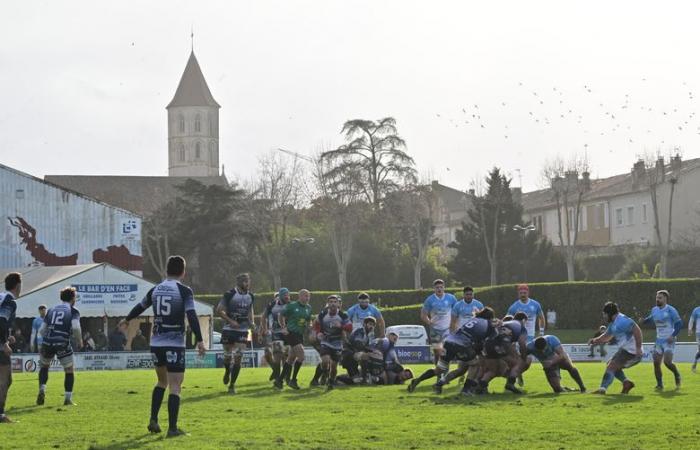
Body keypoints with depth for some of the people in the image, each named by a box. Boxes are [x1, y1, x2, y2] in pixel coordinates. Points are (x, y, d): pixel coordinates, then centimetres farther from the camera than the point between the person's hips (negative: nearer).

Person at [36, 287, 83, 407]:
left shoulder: (51, 310, 19)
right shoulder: (73, 311, 6)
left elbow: (42, 330, 15)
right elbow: (75, 327, -12)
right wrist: (79, 341, 3)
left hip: (47, 343, 4)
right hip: (63, 344, -4)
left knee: (44, 366, 27)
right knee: (69, 370, 12)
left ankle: (42, 390, 9)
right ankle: (68, 398, 8)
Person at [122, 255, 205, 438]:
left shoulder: (155, 290, 8)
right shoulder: (184, 291, -7)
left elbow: (140, 307, 24)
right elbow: (192, 316, -19)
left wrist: (127, 320, 42)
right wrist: (199, 340, -22)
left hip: (156, 344, 5)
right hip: (175, 345, -5)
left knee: (162, 381, 24)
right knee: (175, 387, -3)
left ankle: (153, 420, 18)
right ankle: (173, 428, -7)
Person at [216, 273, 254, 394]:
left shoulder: (250, 296, 5)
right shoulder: (230, 295, -11)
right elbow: (219, 310, -9)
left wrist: (251, 322, 4)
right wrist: (231, 321, -17)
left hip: (243, 330, 3)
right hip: (229, 329, -3)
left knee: (238, 358, -7)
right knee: (228, 356, 7)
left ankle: (232, 385, -2)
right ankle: (227, 372, 41)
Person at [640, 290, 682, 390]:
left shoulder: (670, 310, -11)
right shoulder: (654, 310, 8)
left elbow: (679, 323, -11)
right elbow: (650, 319, 26)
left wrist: (673, 335, -21)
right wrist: (643, 320, 3)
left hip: (669, 341, -6)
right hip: (659, 340, 6)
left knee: (667, 362, -17)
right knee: (656, 363, -4)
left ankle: (677, 375, 12)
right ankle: (659, 385, 7)